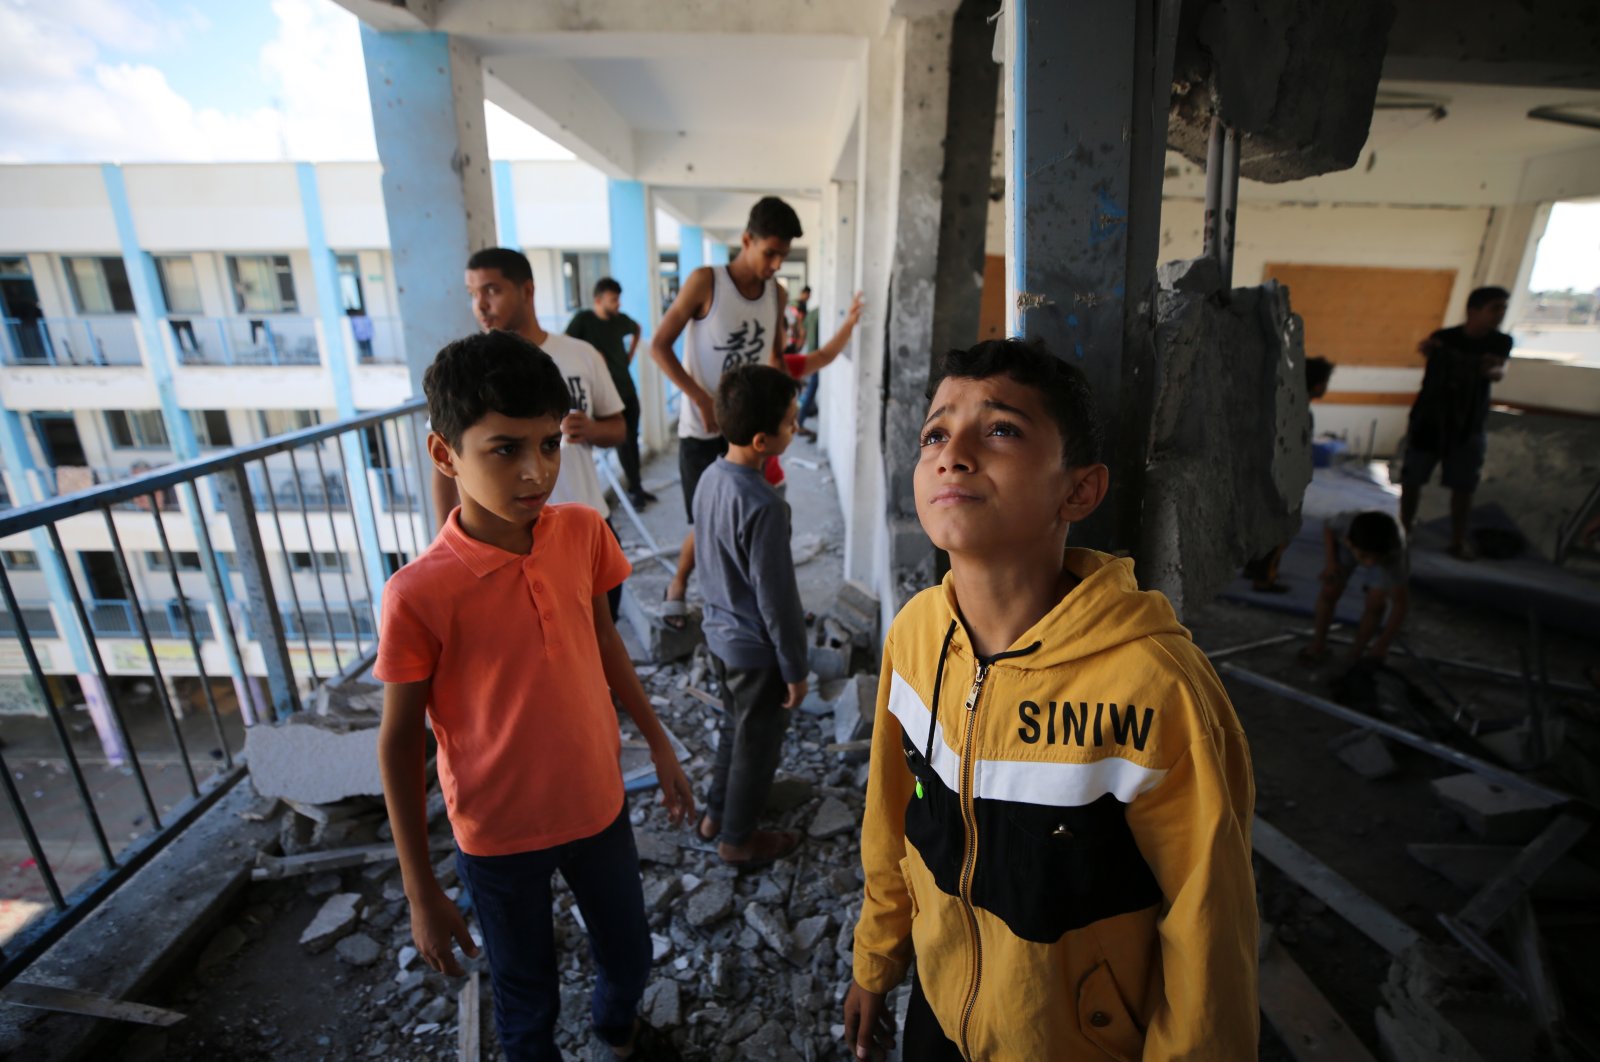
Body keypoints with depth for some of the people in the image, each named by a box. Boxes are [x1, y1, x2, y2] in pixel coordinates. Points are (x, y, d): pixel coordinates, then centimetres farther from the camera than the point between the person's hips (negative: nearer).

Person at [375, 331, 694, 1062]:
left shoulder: (583, 532, -14)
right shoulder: (419, 595, -24)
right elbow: (398, 743, -12)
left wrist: (658, 743, 7)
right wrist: (421, 892, -5)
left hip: (598, 805, 4)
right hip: (498, 836, -3)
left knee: (629, 956, 25)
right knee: (527, 995, 22)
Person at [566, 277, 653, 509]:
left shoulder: (621, 319, 4)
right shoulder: (583, 319, -11)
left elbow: (637, 330, 25)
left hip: (627, 387, 5)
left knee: (632, 438, 11)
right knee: (623, 441, -2)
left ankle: (636, 487, 22)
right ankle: (634, 488, 9)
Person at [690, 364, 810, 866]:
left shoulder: (710, 477, -4)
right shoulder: (763, 507, -30)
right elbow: (776, 597, -24)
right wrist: (795, 668, -12)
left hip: (720, 633, 8)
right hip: (756, 649, -8)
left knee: (734, 727, 27)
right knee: (757, 745, 15)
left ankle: (715, 815, 45)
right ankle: (737, 839, 36)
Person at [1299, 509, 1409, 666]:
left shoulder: (1394, 556, -41)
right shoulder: (1344, 523, -42)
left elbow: (1401, 602, -31)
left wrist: (1383, 644, -28)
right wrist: (1331, 561, -21)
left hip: (1386, 554, -1)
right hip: (1344, 546, 1)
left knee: (1375, 604, -14)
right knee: (1330, 591, -8)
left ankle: (1356, 652, 9)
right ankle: (1318, 643, 13)